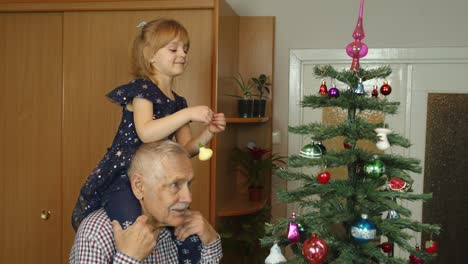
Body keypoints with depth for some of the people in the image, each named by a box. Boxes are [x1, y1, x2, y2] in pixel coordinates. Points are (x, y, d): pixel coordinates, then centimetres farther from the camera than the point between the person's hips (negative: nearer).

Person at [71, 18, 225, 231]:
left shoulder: (178, 102, 14)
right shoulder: (141, 88, -7)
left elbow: (185, 149, 13)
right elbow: (146, 133, -24)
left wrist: (208, 133, -4)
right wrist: (189, 114, -24)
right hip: (120, 176, -7)